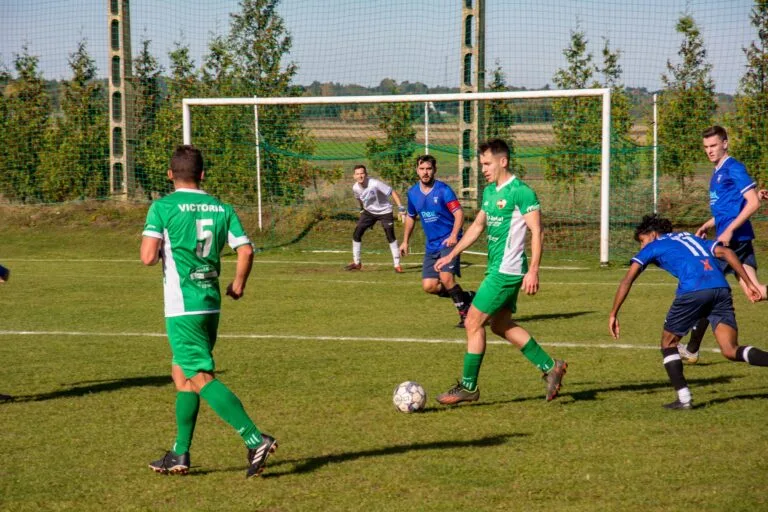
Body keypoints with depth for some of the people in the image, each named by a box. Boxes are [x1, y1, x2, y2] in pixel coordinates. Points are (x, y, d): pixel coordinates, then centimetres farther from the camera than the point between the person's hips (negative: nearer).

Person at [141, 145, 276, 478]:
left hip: (183, 308, -6)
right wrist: (238, 285, 17)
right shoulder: (221, 208, 6)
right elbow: (246, 251, 0)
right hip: (211, 304, 6)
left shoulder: (163, 207, -7)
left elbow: (148, 257, -15)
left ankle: (255, 440, -18)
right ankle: (180, 455, 20)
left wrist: (160, 253, 8)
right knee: (182, 374, 18)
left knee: (202, 378, -7)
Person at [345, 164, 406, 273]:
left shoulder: (375, 184, -30)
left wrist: (401, 208, -33)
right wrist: (362, 209, 22)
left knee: (391, 237, -14)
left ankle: (397, 265, -6)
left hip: (384, 211, -5)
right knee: (356, 234, 0)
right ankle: (356, 263, 16)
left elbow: (392, 192, -27)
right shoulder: (355, 188, -12)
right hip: (369, 212, 5)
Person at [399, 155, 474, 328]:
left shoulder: (443, 190, -11)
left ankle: (465, 312, -6)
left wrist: (454, 236, -29)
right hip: (431, 245, 6)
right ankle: (465, 297, 15)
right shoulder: (413, 193, 7)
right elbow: (411, 217, 23)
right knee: (429, 286, -5)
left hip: (448, 242, -6)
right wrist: (405, 241, 24)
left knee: (446, 278, -23)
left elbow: (459, 213, -15)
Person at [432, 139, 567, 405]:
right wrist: (451, 255, 19)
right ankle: (550, 367, 21)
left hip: (506, 271, -10)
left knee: (473, 323, -5)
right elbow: (477, 226, 23)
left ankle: (468, 387, 4)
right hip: (496, 270, 10)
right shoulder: (489, 192, 13)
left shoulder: (521, 192, -14)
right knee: (501, 325, 14)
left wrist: (533, 271, -22)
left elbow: (536, 232, -16)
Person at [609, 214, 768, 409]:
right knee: (731, 351, 1)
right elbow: (726, 252, 20)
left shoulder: (653, 246, 23)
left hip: (692, 291, -4)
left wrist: (613, 314, 16)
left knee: (668, 343, 17)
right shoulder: (691, 238, 35)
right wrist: (749, 283, 15)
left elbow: (627, 280, 13)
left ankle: (684, 398, 6)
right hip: (721, 289, 4)